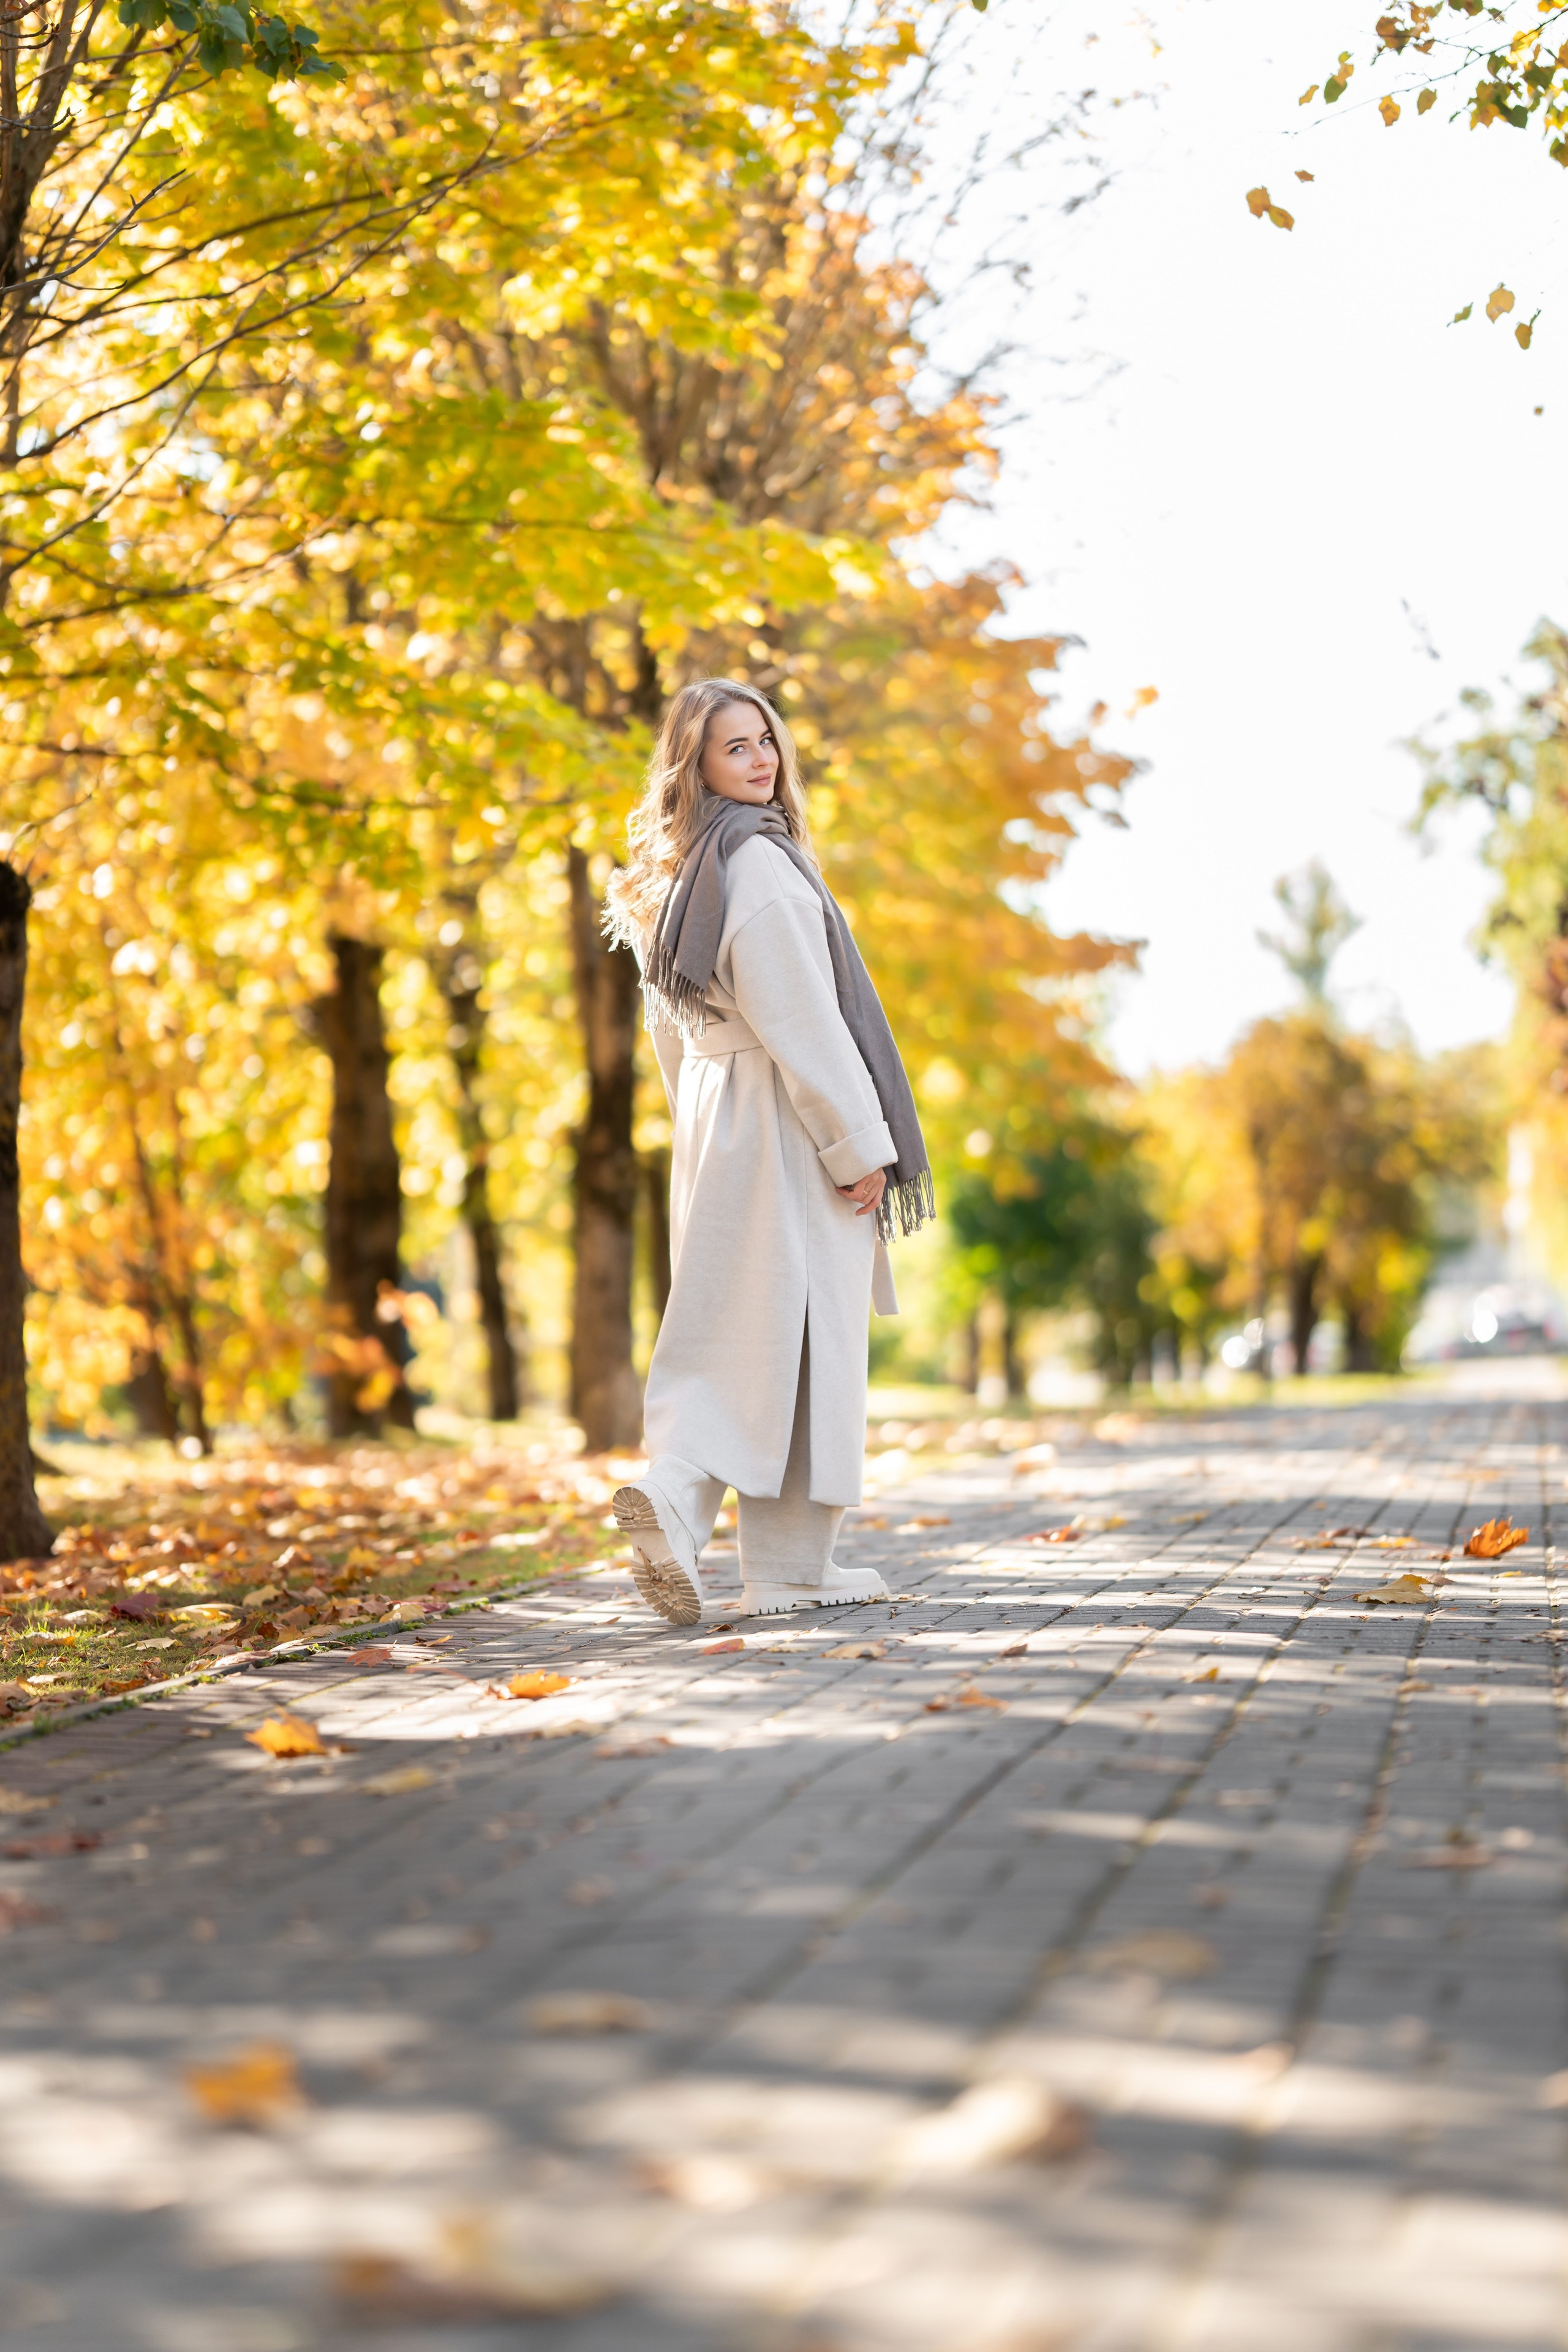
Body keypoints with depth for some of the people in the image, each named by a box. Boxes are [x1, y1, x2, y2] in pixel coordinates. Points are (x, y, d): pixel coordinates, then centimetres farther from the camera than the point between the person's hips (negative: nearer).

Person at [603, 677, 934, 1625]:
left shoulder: (677, 876, 14)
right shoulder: (757, 862, -15)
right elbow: (800, 1021, -19)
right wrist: (859, 1144, -15)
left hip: (715, 1127, 8)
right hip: (788, 1123, -8)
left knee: (729, 1335, 9)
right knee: (800, 1332, -1)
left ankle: (675, 1493, -10)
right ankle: (794, 1565, 4)